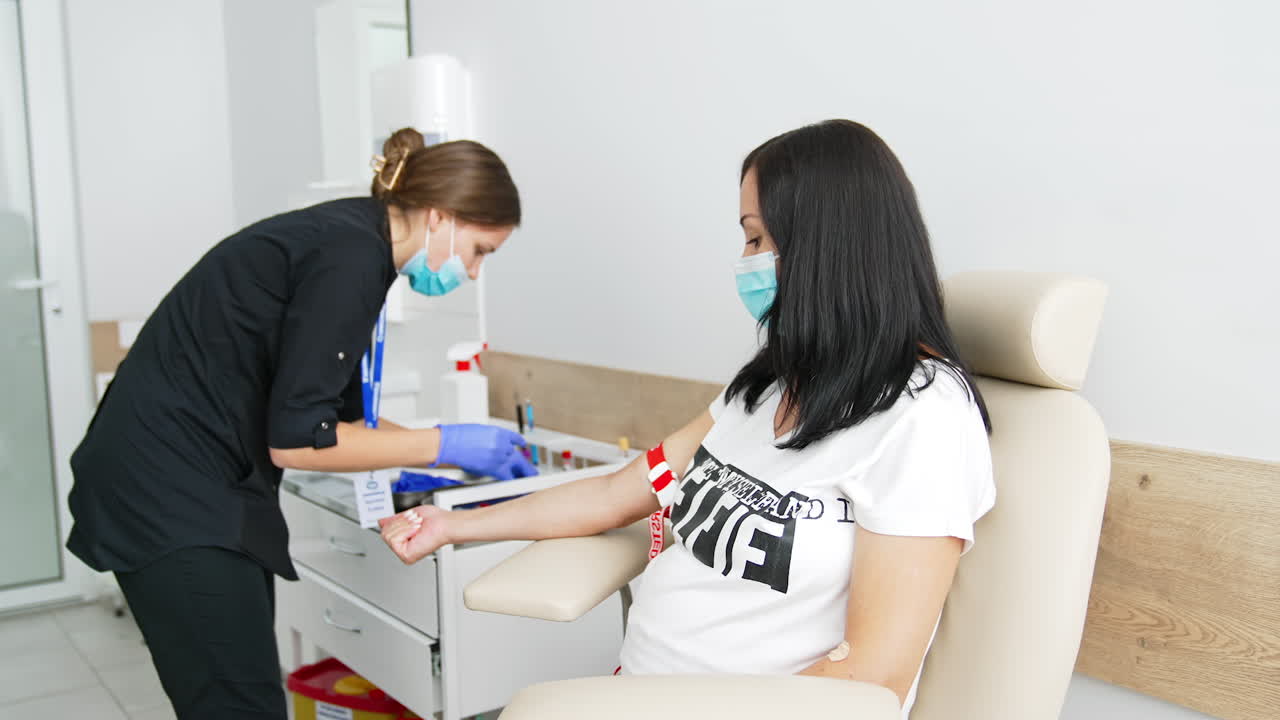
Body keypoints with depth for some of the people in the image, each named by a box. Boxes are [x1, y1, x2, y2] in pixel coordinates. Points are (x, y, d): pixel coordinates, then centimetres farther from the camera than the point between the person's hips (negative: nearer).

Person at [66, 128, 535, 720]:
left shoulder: (347, 238, 10)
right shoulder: (350, 257, -19)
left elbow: (340, 410, 18)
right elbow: (295, 440, -21)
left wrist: (460, 455, 12)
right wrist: (444, 444, -12)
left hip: (190, 484, 10)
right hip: (170, 495, -10)